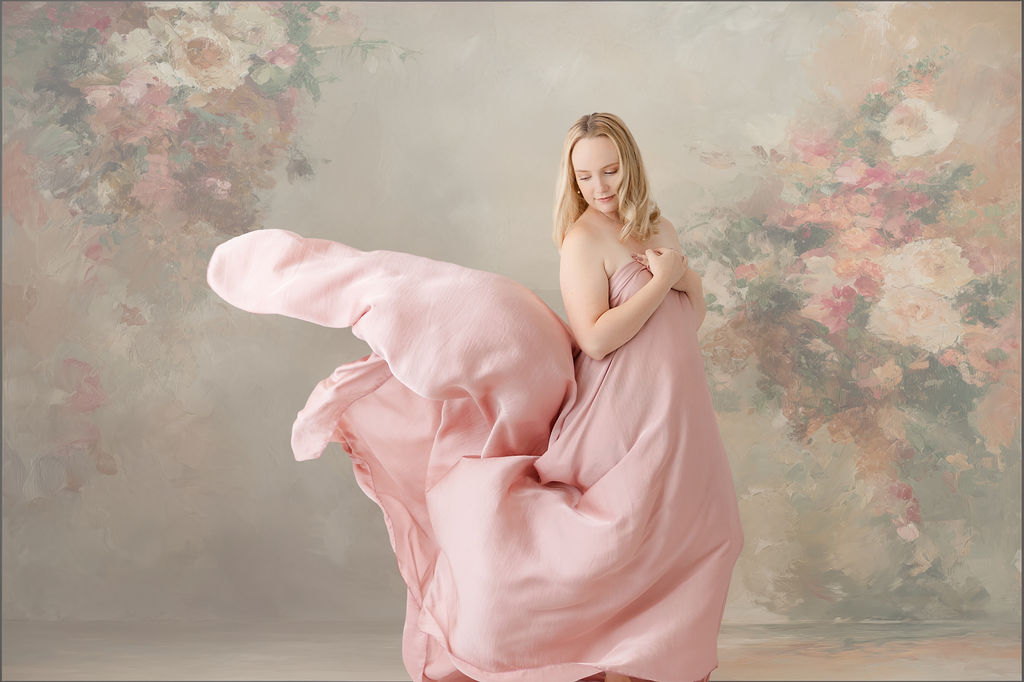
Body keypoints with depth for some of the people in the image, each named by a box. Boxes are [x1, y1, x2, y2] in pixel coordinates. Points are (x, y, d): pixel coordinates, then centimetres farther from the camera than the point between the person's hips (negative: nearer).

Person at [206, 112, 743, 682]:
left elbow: (694, 315, 14)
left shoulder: (658, 227, 11)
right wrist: (663, 280, -19)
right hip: (622, 417, -8)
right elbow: (595, 339, -22)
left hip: (671, 417, 8)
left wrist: (682, 274, -7)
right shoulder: (585, 236, -13)